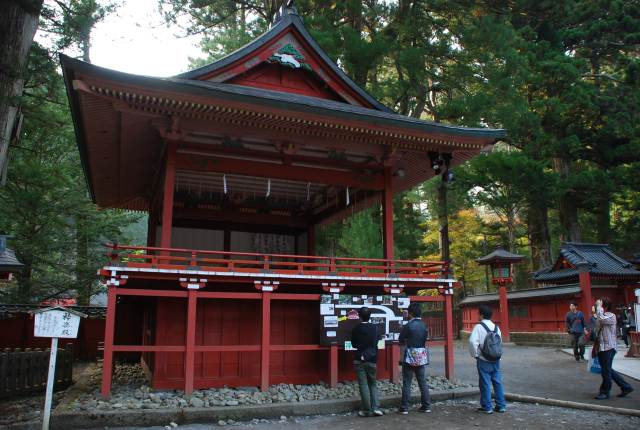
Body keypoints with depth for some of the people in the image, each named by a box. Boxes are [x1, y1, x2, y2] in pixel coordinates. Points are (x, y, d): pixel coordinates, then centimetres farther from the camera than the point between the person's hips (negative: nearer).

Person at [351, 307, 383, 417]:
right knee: (373, 384, 13)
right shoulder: (374, 328, -1)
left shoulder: (356, 329, -7)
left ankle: (367, 410, 4)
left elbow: (354, 344, 3)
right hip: (372, 360, 2)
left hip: (359, 360, -2)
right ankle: (376, 408, 2)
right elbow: (377, 340, 10)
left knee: (363, 385, 3)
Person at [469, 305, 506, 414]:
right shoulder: (496, 327, 7)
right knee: (497, 382, 12)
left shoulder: (479, 327, -12)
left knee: (485, 383, 2)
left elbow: (472, 341, -24)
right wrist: (497, 355, 16)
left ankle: (487, 407, 8)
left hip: (483, 361, -5)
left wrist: (475, 354, -11)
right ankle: (501, 406, 17)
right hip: (496, 360, 6)